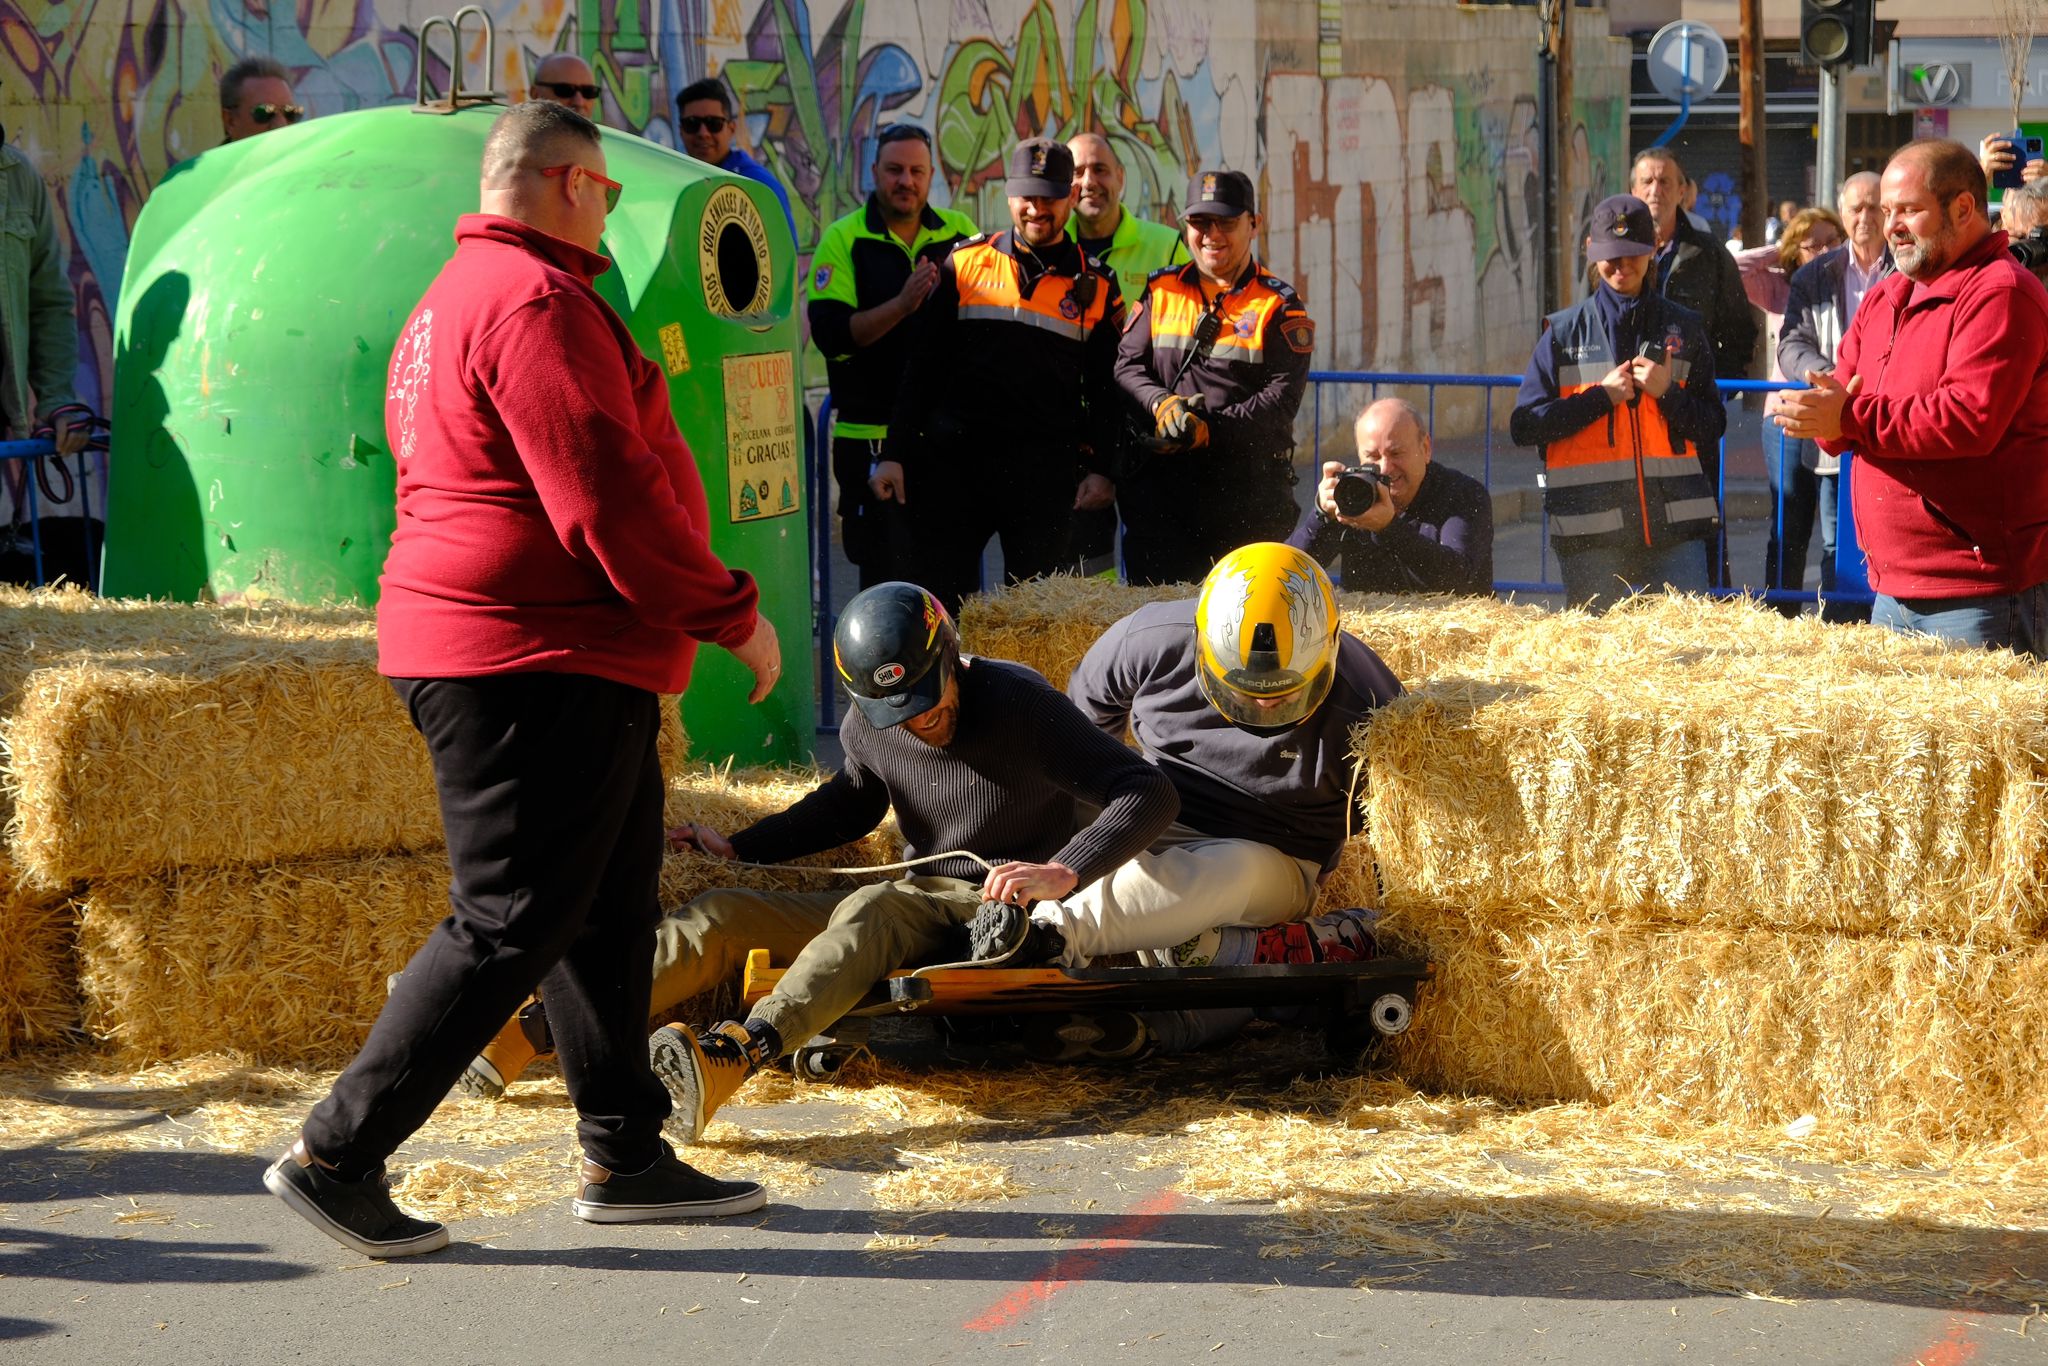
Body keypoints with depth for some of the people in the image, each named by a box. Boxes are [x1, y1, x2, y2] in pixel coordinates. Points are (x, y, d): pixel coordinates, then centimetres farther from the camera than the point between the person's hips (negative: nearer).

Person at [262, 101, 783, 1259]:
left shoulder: (455, 302, 20)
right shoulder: (536, 302, -15)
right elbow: (608, 498, -21)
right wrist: (732, 612, -11)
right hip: (541, 666, -11)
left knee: (610, 908, 15)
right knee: (511, 925, -8)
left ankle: (625, 1156, 21)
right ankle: (338, 1157, -4)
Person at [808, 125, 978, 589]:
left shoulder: (961, 232, 9)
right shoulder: (843, 239, 0)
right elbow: (830, 333, -11)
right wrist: (902, 304, -22)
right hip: (874, 435, -3)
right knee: (887, 573, -4)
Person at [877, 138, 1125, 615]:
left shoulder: (1095, 286, 9)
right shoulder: (965, 263, 8)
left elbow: (1105, 388, 12)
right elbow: (922, 365, 8)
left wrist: (1099, 467, 0)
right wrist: (895, 453, 2)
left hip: (1046, 472, 0)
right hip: (953, 459, 0)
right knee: (942, 602, 0)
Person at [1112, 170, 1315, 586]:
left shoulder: (1279, 305, 2)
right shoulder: (1161, 290, 14)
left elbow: (1281, 397, -8)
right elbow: (1127, 365, 7)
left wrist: (1210, 430, -20)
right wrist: (1161, 404, -15)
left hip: (1248, 489, -2)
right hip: (1160, 481, 3)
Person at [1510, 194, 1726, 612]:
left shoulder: (1683, 328, 12)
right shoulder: (1564, 332, 8)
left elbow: (1713, 428, 11)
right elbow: (1524, 426, 1)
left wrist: (1667, 392, -7)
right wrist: (1601, 396, -7)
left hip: (1674, 529, 1)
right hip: (1589, 534, -1)